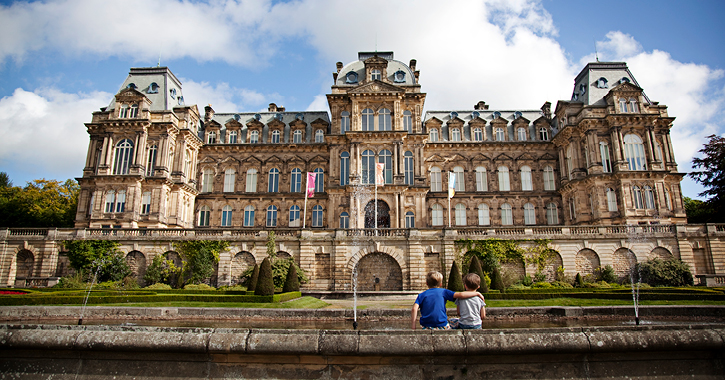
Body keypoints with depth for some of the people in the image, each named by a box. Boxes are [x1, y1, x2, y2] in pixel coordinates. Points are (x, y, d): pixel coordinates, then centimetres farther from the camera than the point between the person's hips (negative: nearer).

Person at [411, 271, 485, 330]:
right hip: (441, 326, -2)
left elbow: (414, 309, -9)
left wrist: (413, 326, -5)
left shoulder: (421, 295, 5)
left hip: (426, 326, 2)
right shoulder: (443, 292, 4)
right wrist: (477, 293, 7)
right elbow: (460, 295, -4)